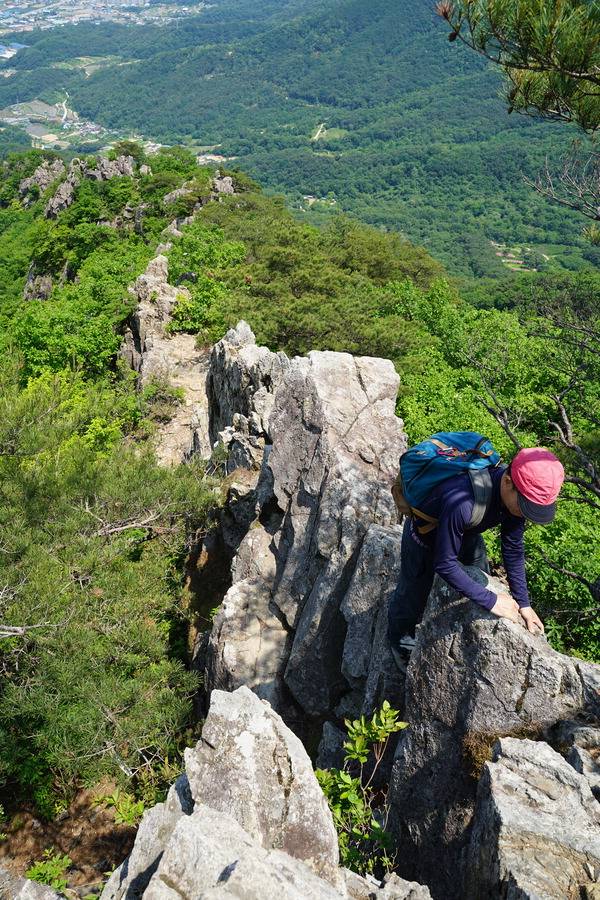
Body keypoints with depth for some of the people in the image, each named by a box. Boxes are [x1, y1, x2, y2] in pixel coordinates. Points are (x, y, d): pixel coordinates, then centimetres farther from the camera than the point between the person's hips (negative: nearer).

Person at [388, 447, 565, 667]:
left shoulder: (516, 493, -26)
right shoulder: (461, 502, -49)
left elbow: (513, 550, -10)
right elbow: (445, 564, -37)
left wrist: (523, 604, -9)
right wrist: (490, 601, -30)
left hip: (466, 533, 6)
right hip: (425, 539, -5)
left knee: (482, 582, 22)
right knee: (413, 597, 14)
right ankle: (402, 645, 46)